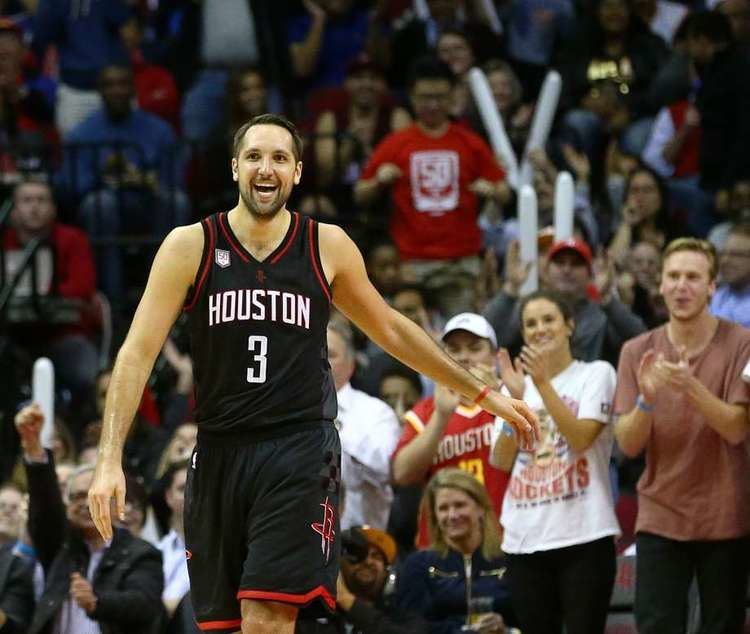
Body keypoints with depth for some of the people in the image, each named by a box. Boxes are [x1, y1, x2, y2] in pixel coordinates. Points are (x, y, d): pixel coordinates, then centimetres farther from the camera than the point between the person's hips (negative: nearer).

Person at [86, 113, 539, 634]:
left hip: (301, 451, -1)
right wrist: (110, 460, -15)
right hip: (219, 451, 1)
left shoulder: (328, 247, 4)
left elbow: (391, 330, 19)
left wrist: (483, 394, 22)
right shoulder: (191, 246, 0)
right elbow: (139, 350, -5)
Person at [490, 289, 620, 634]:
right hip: (525, 539, 5)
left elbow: (580, 438, -12)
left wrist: (543, 383, -16)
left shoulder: (595, 374, 3)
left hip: (583, 536, -5)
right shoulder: (517, 383, 15)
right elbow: (501, 460, 4)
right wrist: (516, 398, -6)